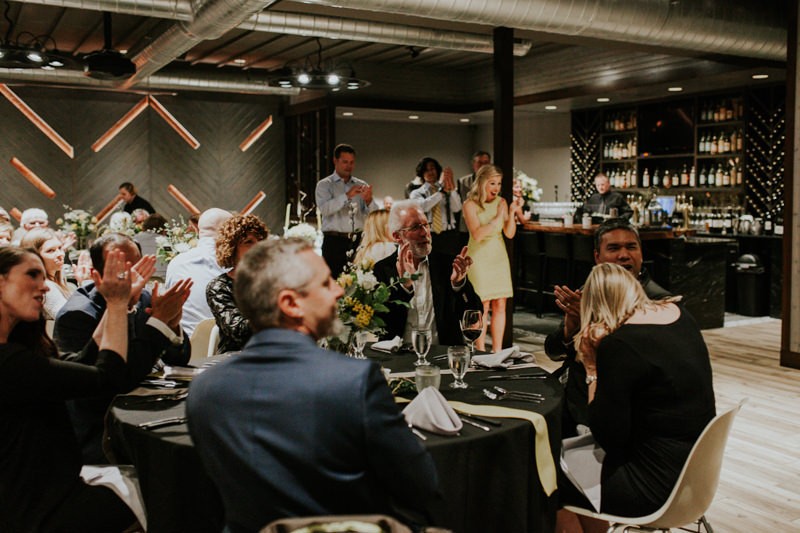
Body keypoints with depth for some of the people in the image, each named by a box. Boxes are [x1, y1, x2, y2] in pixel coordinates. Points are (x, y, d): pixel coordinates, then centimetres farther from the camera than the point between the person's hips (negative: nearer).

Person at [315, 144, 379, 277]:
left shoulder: (361, 185, 13)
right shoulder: (324, 185, 5)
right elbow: (324, 209, -14)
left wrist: (369, 201, -18)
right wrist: (347, 196, -24)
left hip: (358, 241, 3)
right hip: (334, 242, -3)